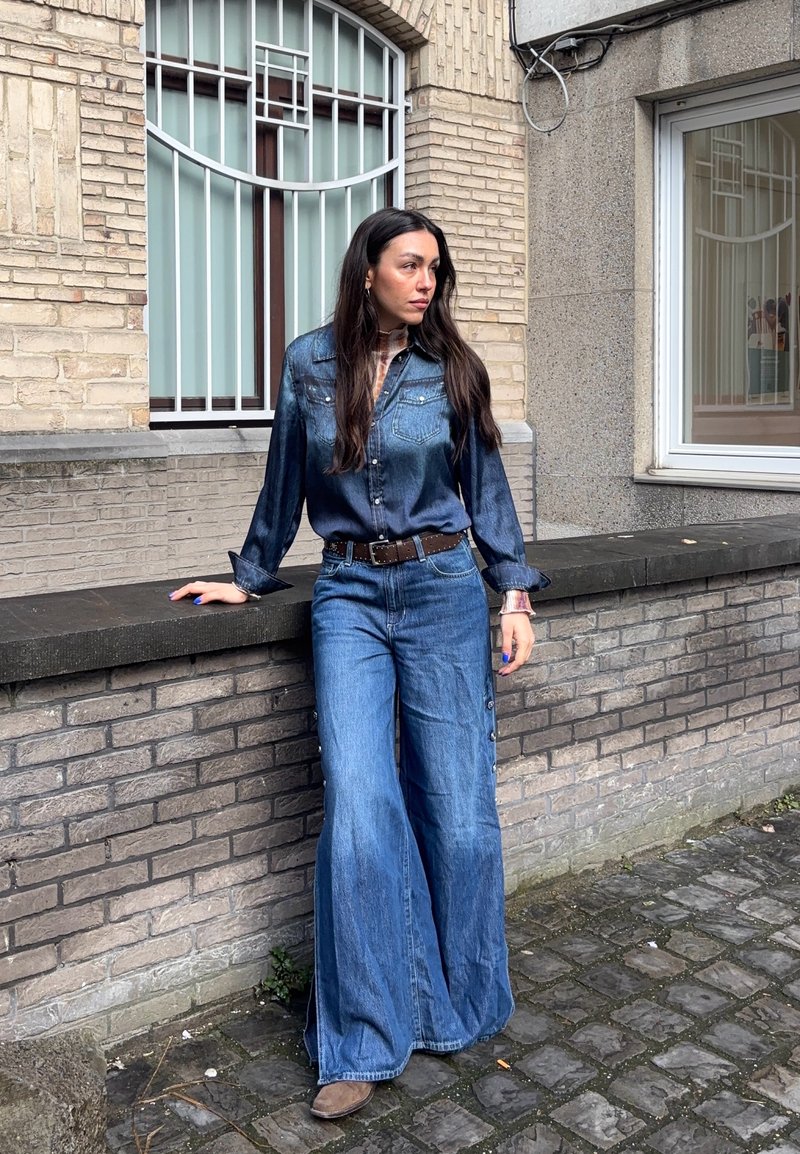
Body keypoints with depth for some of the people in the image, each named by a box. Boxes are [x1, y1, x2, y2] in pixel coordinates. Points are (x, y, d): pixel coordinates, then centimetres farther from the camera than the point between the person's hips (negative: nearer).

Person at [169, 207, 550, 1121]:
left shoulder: (451, 370, 2)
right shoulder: (310, 363, 3)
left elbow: (485, 488, 8)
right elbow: (285, 482, 13)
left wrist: (515, 592, 0)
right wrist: (250, 576, 20)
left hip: (442, 591, 0)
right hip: (348, 597, 0)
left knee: (455, 805, 3)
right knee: (359, 810, -9)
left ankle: (455, 1006, 25)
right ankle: (364, 1040, 4)